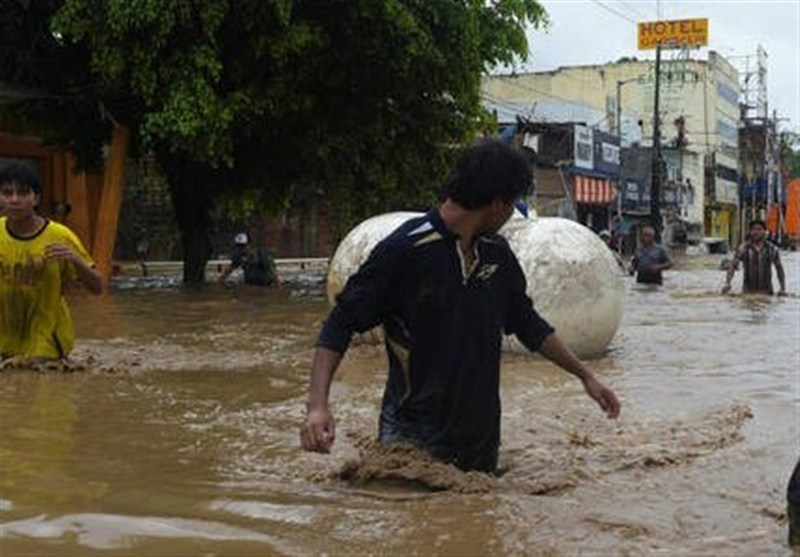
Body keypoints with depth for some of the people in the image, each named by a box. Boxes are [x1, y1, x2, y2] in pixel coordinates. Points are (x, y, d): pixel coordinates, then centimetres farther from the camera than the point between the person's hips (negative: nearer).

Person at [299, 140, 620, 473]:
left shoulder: (497, 255, 8)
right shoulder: (404, 251, -13)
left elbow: (527, 323, 22)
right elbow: (340, 324, -13)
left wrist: (584, 375, 25)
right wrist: (317, 405, -26)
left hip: (480, 437, 6)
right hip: (414, 439, -6)